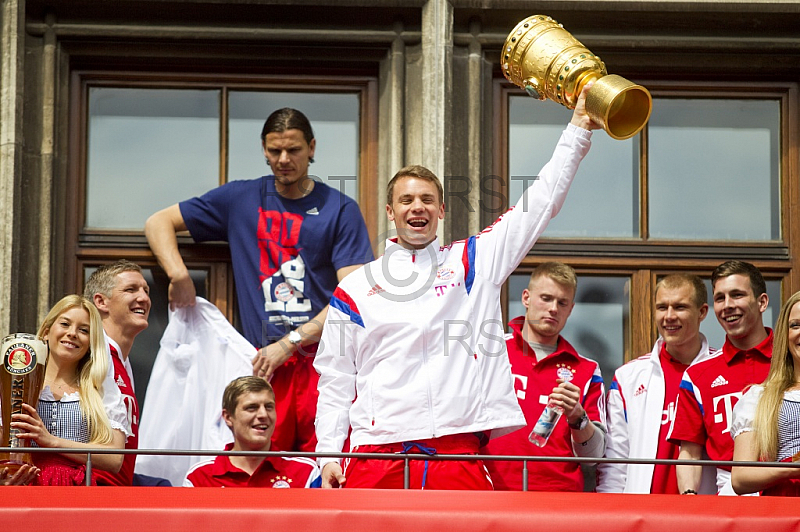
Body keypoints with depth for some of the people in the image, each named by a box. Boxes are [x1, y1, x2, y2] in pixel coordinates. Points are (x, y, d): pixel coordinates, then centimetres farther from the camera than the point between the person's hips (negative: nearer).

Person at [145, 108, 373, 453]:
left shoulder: (340, 209, 7)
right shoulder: (241, 200, 14)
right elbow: (158, 223, 18)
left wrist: (289, 343, -8)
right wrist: (178, 275, -1)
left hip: (325, 358, -1)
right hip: (265, 363, 1)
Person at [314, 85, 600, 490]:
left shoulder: (474, 262, 15)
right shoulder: (354, 289, 14)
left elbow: (541, 202, 14)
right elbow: (335, 380, 13)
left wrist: (578, 128, 8)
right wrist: (328, 454, 3)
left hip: (459, 453, 0)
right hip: (378, 453, 0)